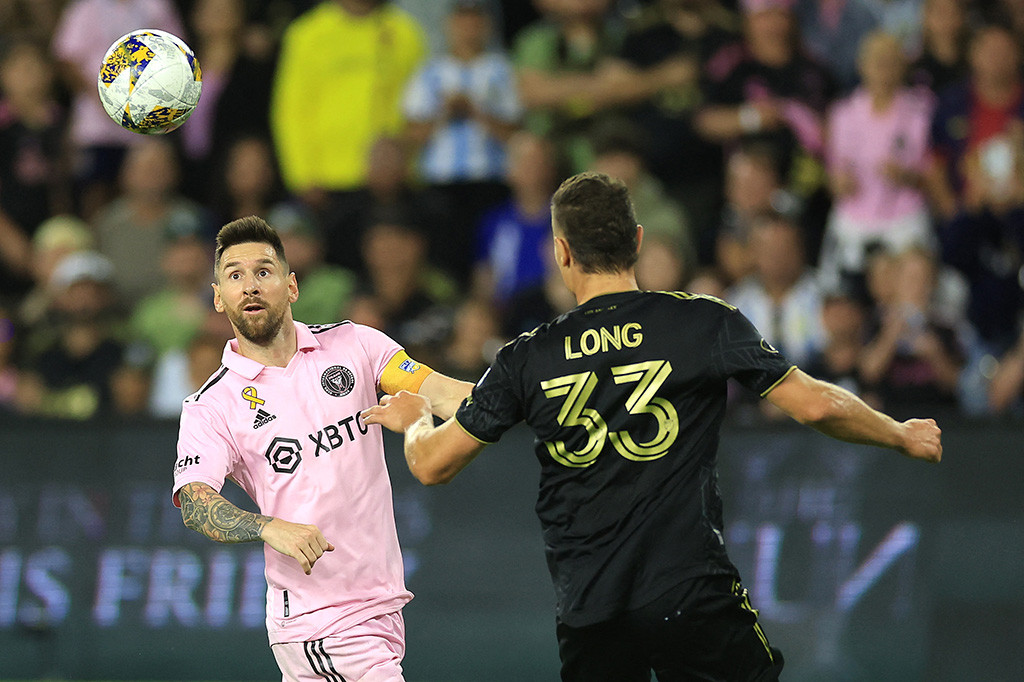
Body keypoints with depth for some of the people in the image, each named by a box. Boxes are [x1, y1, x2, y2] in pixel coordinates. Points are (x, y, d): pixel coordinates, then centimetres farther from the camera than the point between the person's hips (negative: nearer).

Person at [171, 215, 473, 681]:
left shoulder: (352, 345, 6)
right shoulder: (211, 407, -3)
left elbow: (438, 392, -5)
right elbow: (194, 502, -17)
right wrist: (272, 528, -35)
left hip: (382, 604, 4)